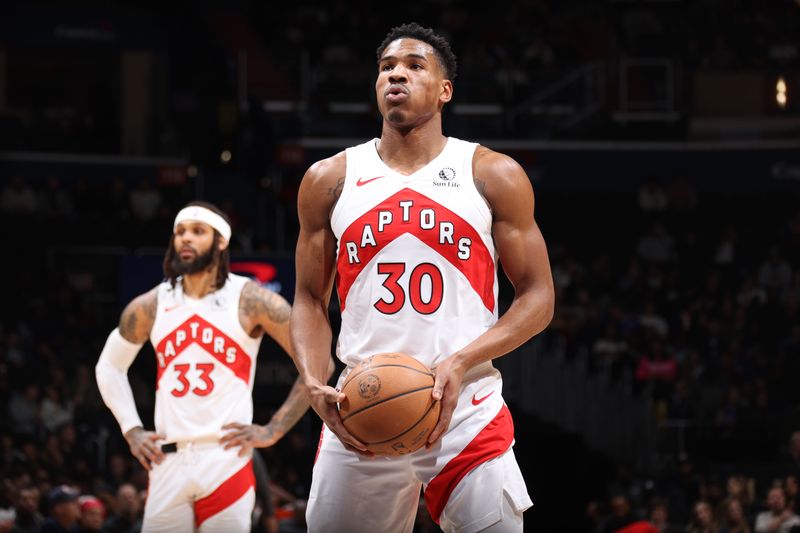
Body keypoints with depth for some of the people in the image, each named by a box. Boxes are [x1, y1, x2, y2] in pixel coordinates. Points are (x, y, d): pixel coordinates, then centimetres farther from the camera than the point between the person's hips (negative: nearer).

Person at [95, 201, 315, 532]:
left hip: (227, 459, -3)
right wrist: (131, 430, 12)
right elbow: (109, 366, 25)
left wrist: (274, 431, -4)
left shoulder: (251, 301, -2)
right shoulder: (150, 306, 9)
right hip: (168, 462, 3)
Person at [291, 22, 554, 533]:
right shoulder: (330, 180, 10)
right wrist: (314, 384, -6)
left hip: (467, 410, -2)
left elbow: (538, 298, 3)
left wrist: (461, 362, -13)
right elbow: (310, 299, 13)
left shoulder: (493, 176, 4)